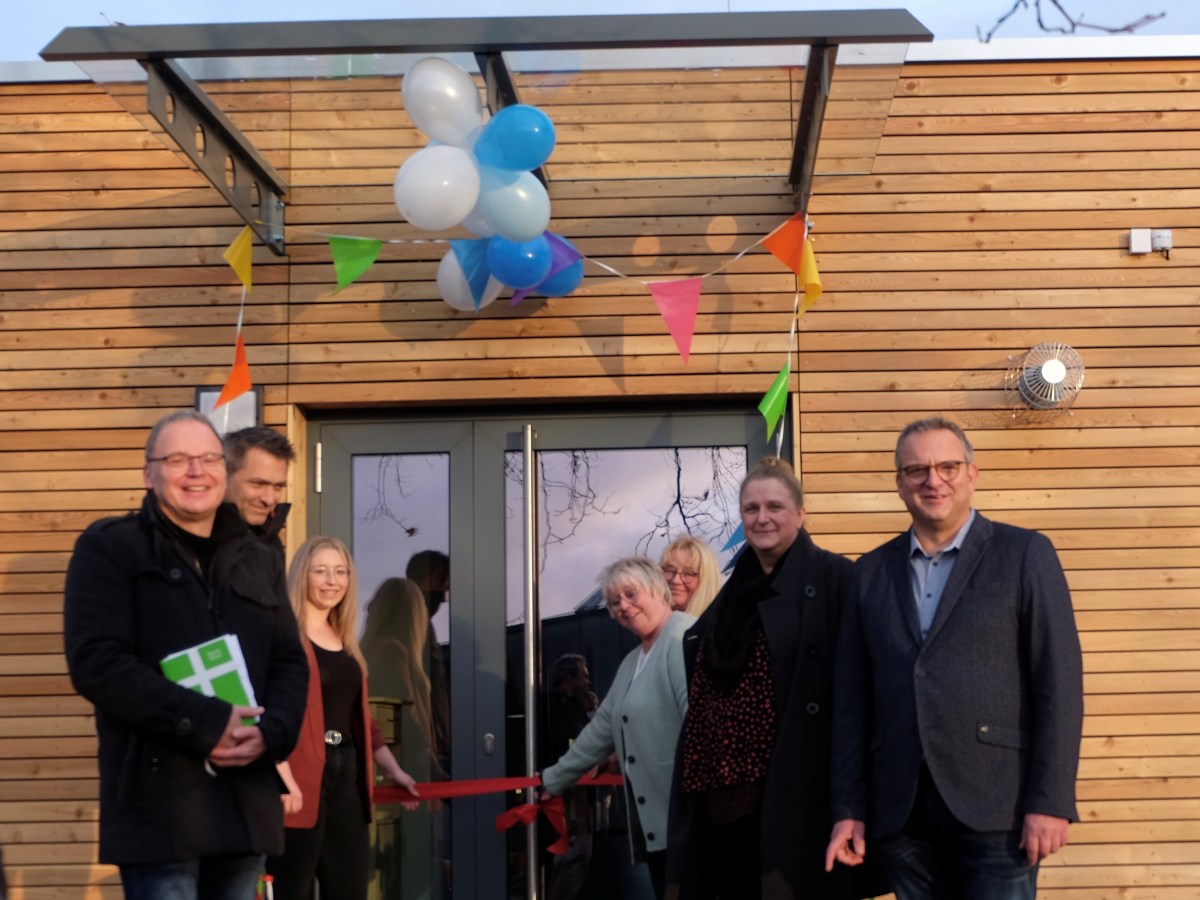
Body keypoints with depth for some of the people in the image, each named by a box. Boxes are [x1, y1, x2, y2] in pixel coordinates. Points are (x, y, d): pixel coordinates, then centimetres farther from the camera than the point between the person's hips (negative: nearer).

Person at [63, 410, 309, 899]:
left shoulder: (253, 558, 17)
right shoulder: (109, 548, -1)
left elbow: (291, 662, 15)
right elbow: (96, 662, -12)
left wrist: (270, 732, -8)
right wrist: (207, 722, -18)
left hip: (247, 804, 6)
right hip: (159, 806, -6)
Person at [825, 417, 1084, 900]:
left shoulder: (1024, 554, 1)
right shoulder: (871, 571, 12)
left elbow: (1058, 684, -4)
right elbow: (852, 698, 11)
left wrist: (1051, 802, -11)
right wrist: (849, 809, 5)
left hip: (995, 807, -3)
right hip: (900, 814, 4)